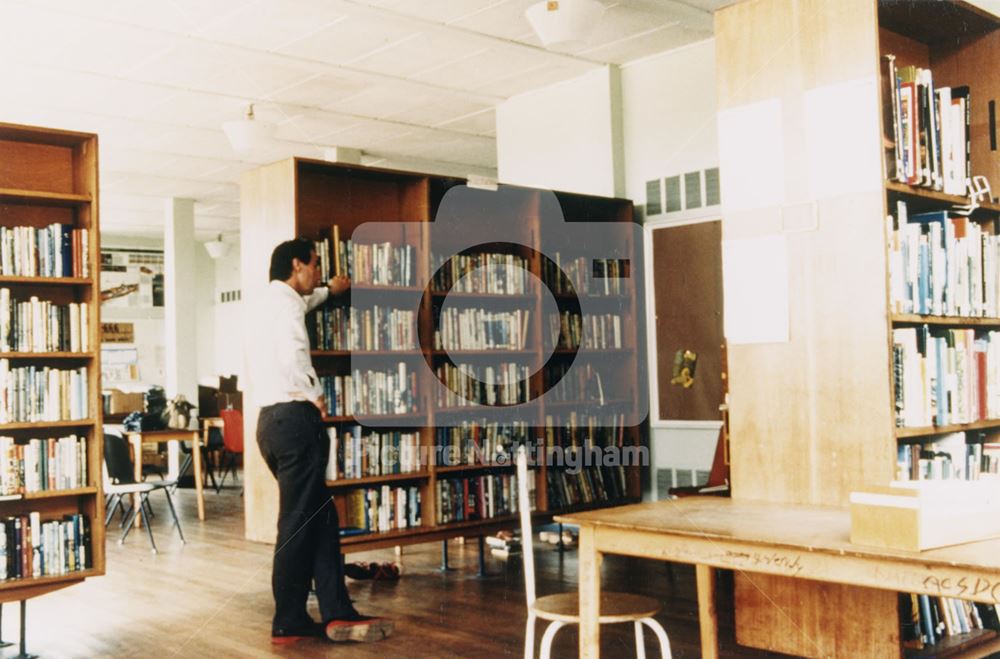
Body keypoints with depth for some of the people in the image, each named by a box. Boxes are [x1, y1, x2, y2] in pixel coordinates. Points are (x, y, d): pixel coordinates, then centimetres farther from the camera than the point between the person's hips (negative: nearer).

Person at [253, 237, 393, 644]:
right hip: (293, 418, -10)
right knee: (299, 523, -4)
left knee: (320, 518, 10)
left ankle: (337, 614, 10)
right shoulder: (286, 303, -9)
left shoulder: (275, 301, 21)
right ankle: (288, 623, 4)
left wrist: (328, 291, 62)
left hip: (275, 419, 10)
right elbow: (291, 354, -29)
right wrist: (314, 394, -14)